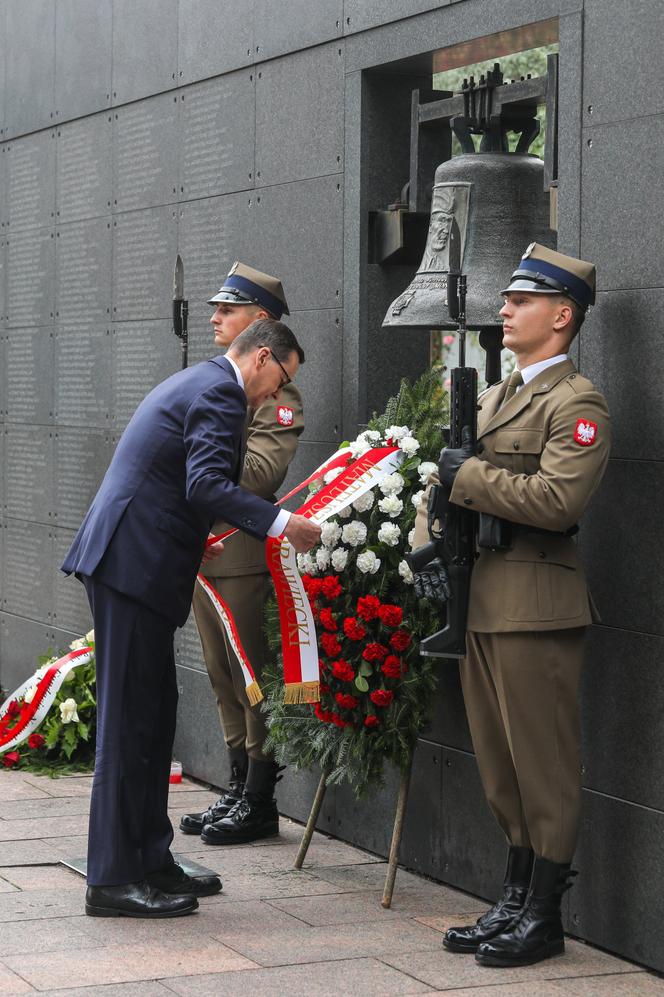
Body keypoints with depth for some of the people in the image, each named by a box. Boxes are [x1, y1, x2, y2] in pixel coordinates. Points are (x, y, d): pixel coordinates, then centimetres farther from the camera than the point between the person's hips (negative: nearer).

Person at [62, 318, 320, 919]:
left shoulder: (195, 383, 22)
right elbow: (206, 485, -24)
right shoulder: (219, 394, -10)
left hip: (125, 559, 11)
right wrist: (281, 524, -26)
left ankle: (150, 862, 19)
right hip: (136, 564, -11)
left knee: (152, 713, 13)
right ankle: (114, 879, -3)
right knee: (131, 718, -7)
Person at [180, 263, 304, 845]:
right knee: (224, 678, 14)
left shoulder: (275, 387, -10)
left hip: (243, 552, -9)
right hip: (202, 550, 9)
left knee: (252, 678, -2)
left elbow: (262, 470, -21)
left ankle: (260, 804, 5)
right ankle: (238, 791, 23)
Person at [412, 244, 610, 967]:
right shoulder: (496, 397, 19)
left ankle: (543, 917, 7)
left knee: (543, 766, -1)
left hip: (536, 608, -9)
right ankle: (514, 901, 24)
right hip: (481, 602, 9)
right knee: (499, 765, 14)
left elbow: (559, 499, -23)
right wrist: (430, 546, 4)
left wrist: (470, 476, -14)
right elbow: (451, 478, 22)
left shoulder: (576, 404, -9)